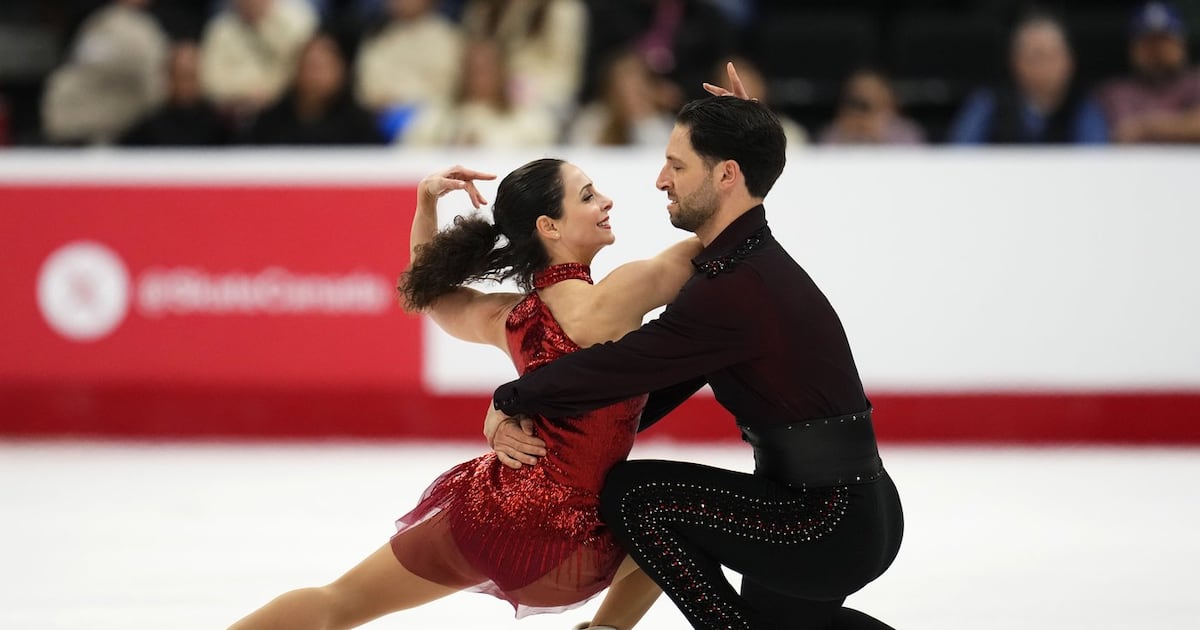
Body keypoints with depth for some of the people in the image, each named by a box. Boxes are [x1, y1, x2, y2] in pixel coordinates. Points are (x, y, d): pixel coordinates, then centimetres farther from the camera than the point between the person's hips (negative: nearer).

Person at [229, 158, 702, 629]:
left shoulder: (506, 317, 3)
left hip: (483, 504, 6)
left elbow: (429, 289, 23)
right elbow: (697, 251, -10)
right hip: (560, 546, -5)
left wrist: (426, 202, 18)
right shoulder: (608, 302, -19)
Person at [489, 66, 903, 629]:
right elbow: (659, 385, 16)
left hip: (833, 524, -10)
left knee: (633, 494, -10)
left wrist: (509, 402, -4)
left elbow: (619, 367, -20)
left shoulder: (735, 289, -23)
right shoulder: (750, 263, 11)